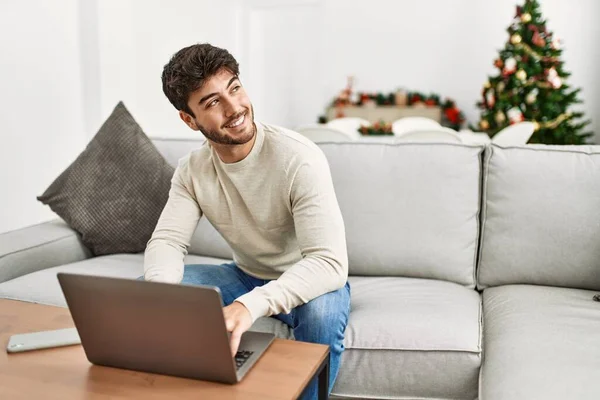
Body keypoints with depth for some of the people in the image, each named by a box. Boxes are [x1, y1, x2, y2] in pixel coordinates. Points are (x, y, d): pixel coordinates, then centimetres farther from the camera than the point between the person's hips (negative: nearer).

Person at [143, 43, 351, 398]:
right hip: (245, 276, 5)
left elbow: (329, 262, -36)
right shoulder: (192, 170, -9)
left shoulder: (299, 159, -29)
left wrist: (252, 305, -52)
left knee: (323, 311, -39)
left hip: (305, 282, -4)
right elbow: (167, 241, -13)